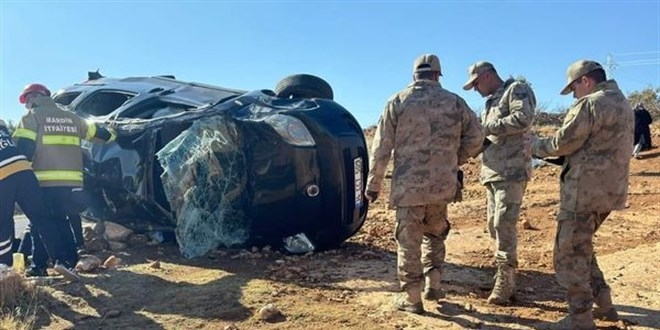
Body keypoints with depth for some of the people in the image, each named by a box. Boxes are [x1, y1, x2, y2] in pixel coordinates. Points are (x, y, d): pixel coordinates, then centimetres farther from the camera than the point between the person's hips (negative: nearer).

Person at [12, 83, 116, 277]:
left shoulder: (33, 116, 2)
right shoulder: (71, 117, 18)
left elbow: (23, 147, -8)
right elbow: (97, 132, 25)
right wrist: (111, 136, 43)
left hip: (44, 181, -5)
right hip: (72, 180, 5)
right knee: (61, 220, 14)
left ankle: (38, 265, 2)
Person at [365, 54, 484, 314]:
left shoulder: (397, 102, -1)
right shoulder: (454, 102, 5)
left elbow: (381, 147, -4)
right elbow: (476, 136, 7)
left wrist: (373, 183, 2)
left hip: (408, 184, -2)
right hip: (443, 183, 3)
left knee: (409, 240, 6)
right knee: (435, 232, 24)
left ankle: (411, 297, 13)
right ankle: (433, 283, 21)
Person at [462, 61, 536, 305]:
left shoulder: (516, 89, -2)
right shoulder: (491, 102, 25)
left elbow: (523, 119, -19)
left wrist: (489, 127, -16)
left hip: (511, 171, -9)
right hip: (493, 172, 10)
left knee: (504, 224, -12)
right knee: (495, 225, 9)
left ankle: (504, 282, -6)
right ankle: (507, 282, 18)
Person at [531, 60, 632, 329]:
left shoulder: (590, 104, -14)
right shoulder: (623, 104, 17)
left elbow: (563, 143, -15)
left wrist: (537, 146, 4)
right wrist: (554, 156, 16)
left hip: (585, 190, -9)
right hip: (610, 189, 10)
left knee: (569, 253, 0)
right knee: (580, 247, 22)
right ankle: (603, 304, 27)